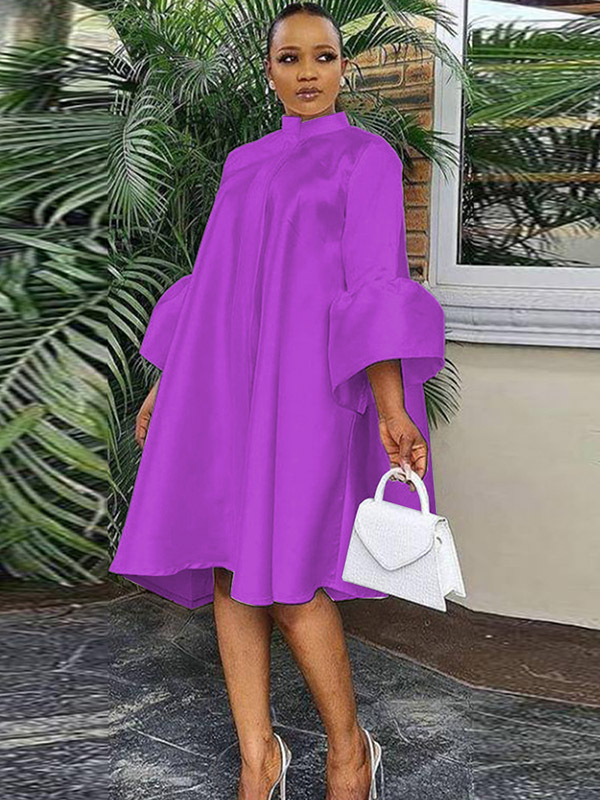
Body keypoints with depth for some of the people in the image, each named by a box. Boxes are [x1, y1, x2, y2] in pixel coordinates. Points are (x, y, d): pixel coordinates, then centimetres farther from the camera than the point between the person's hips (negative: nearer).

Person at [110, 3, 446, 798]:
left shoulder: (367, 156, 2)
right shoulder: (245, 163, 19)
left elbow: (374, 284, -9)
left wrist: (390, 409, -20)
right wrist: (165, 383, 17)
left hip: (303, 383, -6)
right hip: (225, 385, 6)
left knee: (283, 578, -10)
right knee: (228, 570, 2)